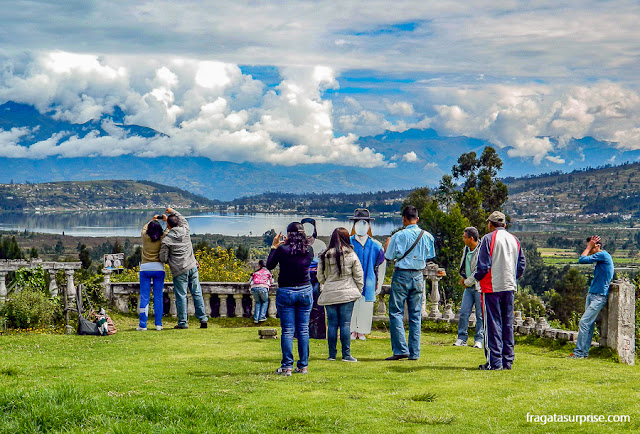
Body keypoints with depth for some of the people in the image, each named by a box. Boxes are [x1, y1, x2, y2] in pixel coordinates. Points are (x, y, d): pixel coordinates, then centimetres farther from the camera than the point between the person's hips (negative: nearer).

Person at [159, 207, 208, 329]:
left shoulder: (166, 240, -8)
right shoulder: (185, 231, 4)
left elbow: (163, 258, -4)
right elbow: (183, 220, 28)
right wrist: (173, 212, 37)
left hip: (179, 271, -4)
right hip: (192, 267, 4)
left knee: (181, 296, 2)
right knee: (197, 293, 8)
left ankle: (183, 322, 5)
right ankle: (203, 319, 7)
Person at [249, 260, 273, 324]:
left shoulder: (255, 272, 21)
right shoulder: (268, 272, 20)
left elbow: (250, 281, 21)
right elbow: (271, 281, 30)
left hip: (254, 288, 2)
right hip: (263, 288, -2)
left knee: (258, 302, 22)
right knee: (265, 302, 22)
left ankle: (256, 318, 11)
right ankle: (262, 317, 8)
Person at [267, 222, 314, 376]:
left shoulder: (283, 250, -12)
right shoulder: (308, 251, -3)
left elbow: (270, 265, 1)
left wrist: (274, 246, 11)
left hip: (285, 292, -3)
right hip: (305, 291, 3)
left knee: (287, 331, 1)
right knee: (303, 330, 8)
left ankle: (287, 367, 0)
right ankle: (303, 366, 11)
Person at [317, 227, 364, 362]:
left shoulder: (324, 256, 2)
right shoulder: (351, 255, -3)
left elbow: (320, 276, 6)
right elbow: (358, 275, 1)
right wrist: (358, 290, 12)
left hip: (329, 294, 2)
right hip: (347, 293, -2)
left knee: (332, 324, 6)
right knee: (345, 324, 0)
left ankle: (332, 354, 9)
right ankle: (346, 355, 1)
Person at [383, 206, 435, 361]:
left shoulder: (399, 236, -10)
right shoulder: (427, 236, 4)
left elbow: (389, 256, -6)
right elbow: (430, 256, 12)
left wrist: (387, 244, 12)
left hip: (402, 275, -5)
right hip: (418, 276, 5)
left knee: (396, 312, 1)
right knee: (416, 315, 8)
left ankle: (401, 349, -7)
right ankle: (414, 352, 8)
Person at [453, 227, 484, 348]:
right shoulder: (466, 249, 11)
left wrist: (467, 282, -8)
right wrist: (463, 278, 11)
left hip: (479, 287, -7)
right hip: (468, 287, 7)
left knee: (480, 315, 0)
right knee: (463, 312, 2)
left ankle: (479, 340, 8)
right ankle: (461, 338, 8)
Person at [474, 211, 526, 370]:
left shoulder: (489, 238, -7)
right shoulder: (514, 240, 12)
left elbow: (483, 266, -13)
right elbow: (522, 265, 14)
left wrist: (474, 279, 3)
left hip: (492, 287, -6)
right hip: (510, 287, 6)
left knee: (492, 323, -4)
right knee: (508, 324, 10)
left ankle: (494, 362, -6)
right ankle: (507, 361, 13)